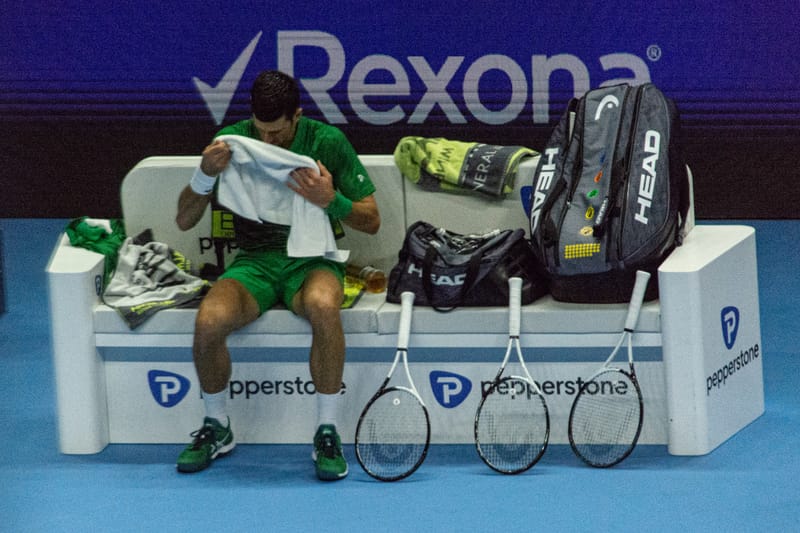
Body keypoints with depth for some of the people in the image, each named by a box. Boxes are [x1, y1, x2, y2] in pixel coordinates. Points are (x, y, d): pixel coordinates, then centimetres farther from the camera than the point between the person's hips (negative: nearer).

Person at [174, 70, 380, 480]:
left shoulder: (327, 142, -5)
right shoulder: (231, 141, -1)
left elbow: (371, 222, -1)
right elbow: (184, 221, 0)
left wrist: (331, 201, -22)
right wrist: (205, 174, -19)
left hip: (311, 260, -1)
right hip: (254, 261, 1)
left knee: (324, 306, -39)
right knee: (209, 320, -31)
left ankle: (327, 433, -25)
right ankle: (216, 428, -5)